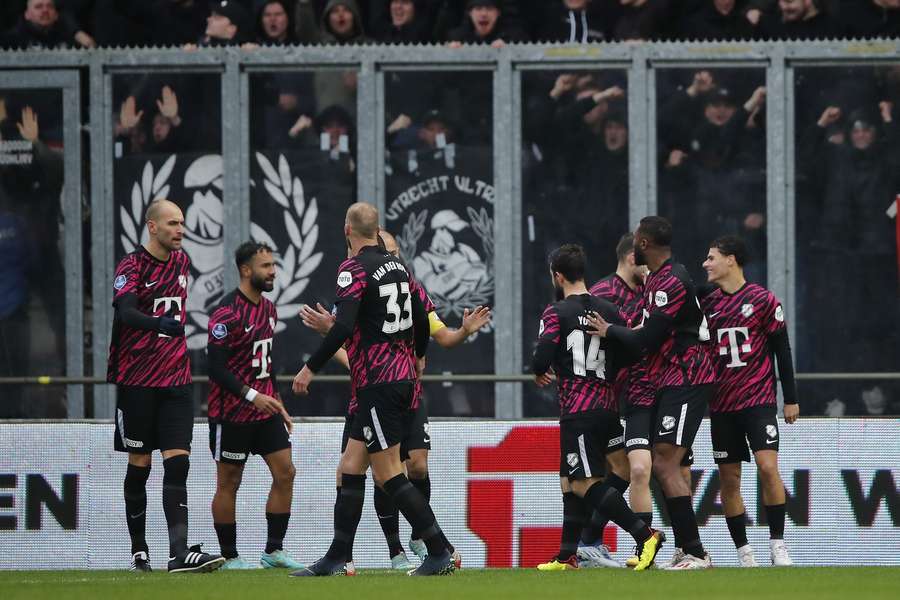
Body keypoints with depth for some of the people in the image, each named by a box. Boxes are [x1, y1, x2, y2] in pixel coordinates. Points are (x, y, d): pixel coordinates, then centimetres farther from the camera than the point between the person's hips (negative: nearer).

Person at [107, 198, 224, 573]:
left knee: (177, 464, -8)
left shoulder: (181, 260, 11)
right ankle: (138, 550, 15)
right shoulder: (132, 266, -9)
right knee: (139, 466, 4)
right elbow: (126, 311, -26)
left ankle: (179, 552, -17)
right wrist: (159, 324, -43)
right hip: (138, 381, -4)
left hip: (175, 380, 4)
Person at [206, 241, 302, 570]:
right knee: (229, 483, 2)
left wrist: (277, 404, 19)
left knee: (285, 473, 1)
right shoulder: (228, 312, -16)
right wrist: (251, 396, -24)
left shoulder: (268, 308, 11)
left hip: (264, 408, 8)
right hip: (233, 413, -8)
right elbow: (215, 367, -19)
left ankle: (274, 550, 7)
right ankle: (229, 557, 9)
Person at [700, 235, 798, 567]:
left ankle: (778, 545, -9)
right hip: (722, 405, 4)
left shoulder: (762, 300, -2)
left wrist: (791, 398, -1)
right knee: (729, 479, 1)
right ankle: (743, 552, 7)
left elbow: (782, 350, 0)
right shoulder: (707, 304, 9)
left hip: (759, 399, -4)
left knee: (767, 466, -17)